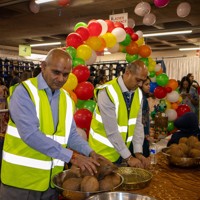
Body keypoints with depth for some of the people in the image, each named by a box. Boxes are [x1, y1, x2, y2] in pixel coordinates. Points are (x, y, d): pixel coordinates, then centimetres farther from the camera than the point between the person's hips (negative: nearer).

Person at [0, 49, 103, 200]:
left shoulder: (66, 98, 7)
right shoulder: (24, 92, -14)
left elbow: (71, 134, 9)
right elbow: (30, 134, -25)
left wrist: (90, 153, -9)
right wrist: (71, 156, -25)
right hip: (21, 179, -6)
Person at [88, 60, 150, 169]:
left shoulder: (138, 93, -1)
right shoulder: (108, 92, -23)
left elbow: (138, 124, 1)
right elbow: (112, 130, -24)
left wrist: (138, 152, -6)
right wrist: (128, 157, -20)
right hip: (104, 151, -6)